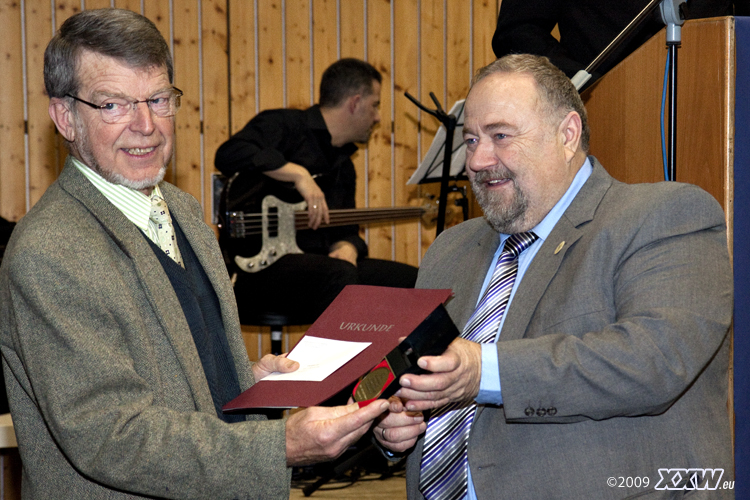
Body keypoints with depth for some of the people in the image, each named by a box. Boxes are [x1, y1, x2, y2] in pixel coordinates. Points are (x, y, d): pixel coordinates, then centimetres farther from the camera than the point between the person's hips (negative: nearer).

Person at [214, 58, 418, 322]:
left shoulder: (344, 164, 24)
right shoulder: (283, 124, -3)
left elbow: (346, 229, 24)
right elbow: (230, 154, -23)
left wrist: (347, 248, -1)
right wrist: (298, 174, -23)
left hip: (320, 263, 8)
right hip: (257, 265, -8)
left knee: (412, 280, -2)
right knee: (339, 276, -36)